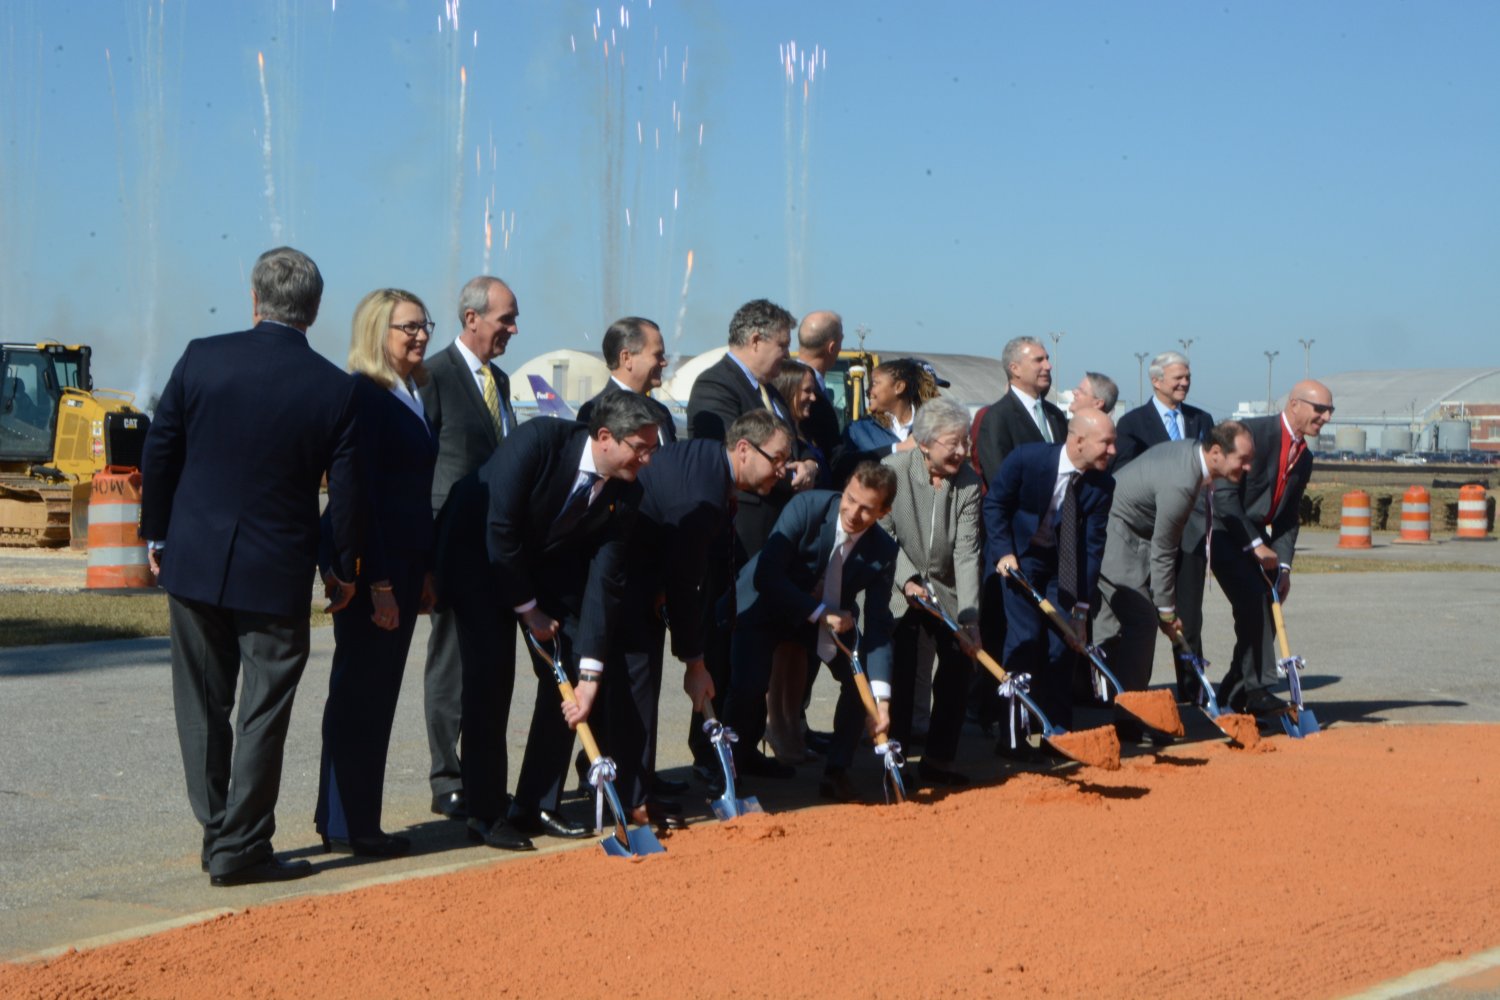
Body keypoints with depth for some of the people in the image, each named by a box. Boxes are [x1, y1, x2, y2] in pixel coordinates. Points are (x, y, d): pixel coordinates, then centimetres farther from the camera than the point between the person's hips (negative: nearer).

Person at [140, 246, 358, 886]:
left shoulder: (202, 358, -5)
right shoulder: (336, 389, -8)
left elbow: (158, 454, 1)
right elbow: (344, 490, -4)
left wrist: (157, 534, 13)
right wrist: (344, 569, 10)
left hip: (193, 562, 2)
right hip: (278, 573, -2)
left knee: (202, 706, 15)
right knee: (262, 713, 6)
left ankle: (216, 833, 24)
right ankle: (240, 849, 9)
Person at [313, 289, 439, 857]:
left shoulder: (411, 397, 14)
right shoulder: (363, 395, -13)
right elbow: (360, 493, -18)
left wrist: (425, 573, 15)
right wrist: (379, 584, -20)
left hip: (402, 565, 9)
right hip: (368, 567, -9)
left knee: (375, 693, 12)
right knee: (359, 693, -1)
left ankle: (344, 820, 21)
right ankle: (347, 826, 7)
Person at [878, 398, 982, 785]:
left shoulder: (968, 481, -12)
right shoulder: (892, 470, -18)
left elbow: (966, 551, -17)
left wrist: (969, 615, -24)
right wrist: (907, 580, -25)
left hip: (946, 591, 3)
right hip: (897, 591, -3)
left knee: (960, 664, -2)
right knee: (899, 673, -9)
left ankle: (939, 758, 9)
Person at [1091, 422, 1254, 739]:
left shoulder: (1192, 450, -1)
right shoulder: (1180, 483, -30)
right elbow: (1162, 551, -21)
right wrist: (1166, 610, -12)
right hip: (1114, 537, -11)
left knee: (1113, 619, 15)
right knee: (1141, 620, -12)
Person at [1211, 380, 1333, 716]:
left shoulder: (1304, 457, 10)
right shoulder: (1252, 432, -15)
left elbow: (1288, 517, 14)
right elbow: (1224, 493, -20)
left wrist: (1283, 564, 1)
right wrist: (1255, 544, -21)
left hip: (1258, 541, 8)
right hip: (1226, 533, -8)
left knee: (1268, 611, 1)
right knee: (1254, 602, -22)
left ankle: (1233, 695, 11)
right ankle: (1257, 689, -19)